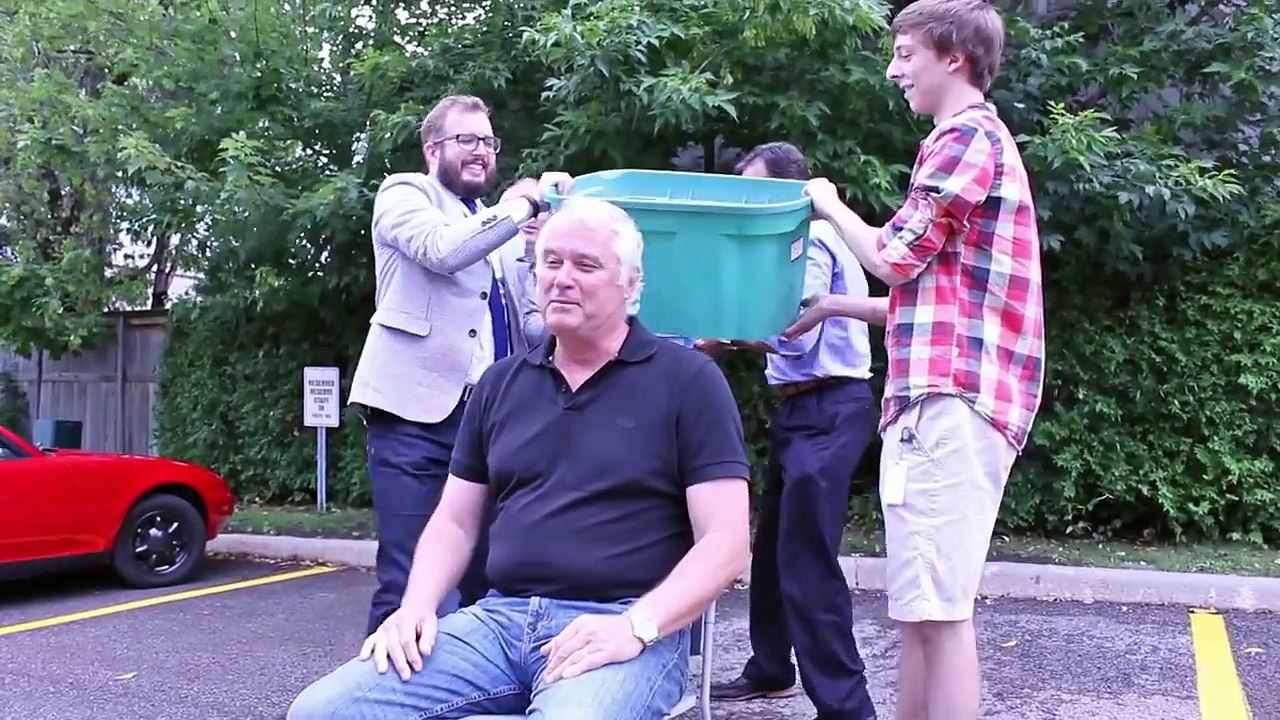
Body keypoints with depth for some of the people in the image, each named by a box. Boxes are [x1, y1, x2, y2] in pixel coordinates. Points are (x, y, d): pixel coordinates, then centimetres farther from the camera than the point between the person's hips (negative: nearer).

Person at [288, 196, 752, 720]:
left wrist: (636, 626, -20)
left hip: (620, 627, -4)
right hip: (500, 618, 5)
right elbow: (455, 520, 18)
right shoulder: (501, 382, 16)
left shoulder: (688, 381, 0)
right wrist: (417, 607, -1)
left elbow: (725, 543, -6)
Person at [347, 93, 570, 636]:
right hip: (416, 412, -6)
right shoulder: (404, 194, 6)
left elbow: (527, 320, 18)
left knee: (483, 577, 7)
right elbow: (441, 249, -16)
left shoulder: (499, 228, 24)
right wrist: (527, 204, -10)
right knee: (407, 580, -7)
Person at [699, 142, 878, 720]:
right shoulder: (803, 241, 20)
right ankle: (770, 671, 30)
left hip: (828, 412, -11)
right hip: (805, 411, 11)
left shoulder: (812, 240, -11)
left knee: (807, 560, -12)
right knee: (773, 547, 17)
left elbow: (798, 333, -20)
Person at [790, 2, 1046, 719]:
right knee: (920, 607, 13)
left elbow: (895, 257, -9)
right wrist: (831, 308, 24)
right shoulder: (980, 139, 27)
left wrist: (830, 206, 9)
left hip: (953, 399, -11)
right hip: (946, 397, 11)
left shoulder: (966, 138, -6)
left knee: (939, 610, -10)